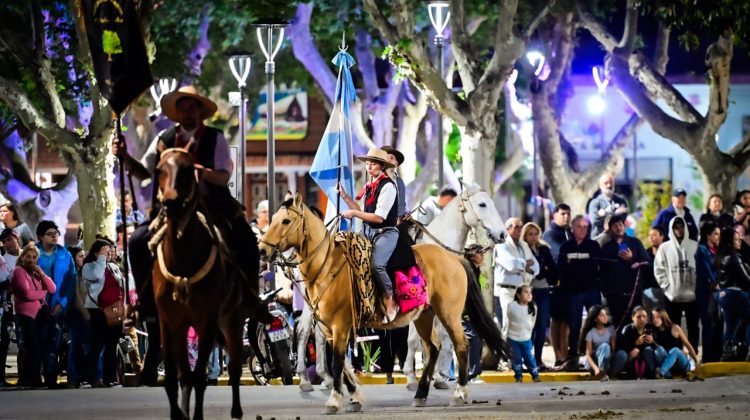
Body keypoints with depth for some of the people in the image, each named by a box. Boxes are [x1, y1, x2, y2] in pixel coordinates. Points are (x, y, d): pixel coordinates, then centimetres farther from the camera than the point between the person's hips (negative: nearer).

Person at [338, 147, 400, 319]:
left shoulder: (387, 186, -11)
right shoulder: (370, 187, 14)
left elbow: (379, 217, -15)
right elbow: (363, 212, 17)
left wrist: (353, 213, -13)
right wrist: (345, 197, 13)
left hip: (385, 234, -9)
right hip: (368, 233, 9)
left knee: (376, 264, -30)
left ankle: (390, 301, -13)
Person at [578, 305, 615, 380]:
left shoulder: (610, 329, -2)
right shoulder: (591, 333, -12)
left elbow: (614, 348, -3)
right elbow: (588, 355, -16)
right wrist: (596, 368, -33)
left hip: (607, 360, 3)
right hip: (592, 363, -3)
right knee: (605, 346, -32)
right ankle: (602, 372, -43)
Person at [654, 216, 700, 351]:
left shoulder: (695, 246, 1)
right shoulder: (665, 247, 1)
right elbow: (659, 269, 1)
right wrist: (666, 285, -6)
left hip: (693, 294, 0)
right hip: (672, 295, 0)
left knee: (693, 327, 7)